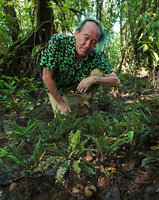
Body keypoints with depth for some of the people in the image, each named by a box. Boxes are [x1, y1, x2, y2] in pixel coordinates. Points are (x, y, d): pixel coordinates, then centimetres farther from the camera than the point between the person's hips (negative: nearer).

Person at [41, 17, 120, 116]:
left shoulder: (95, 56, -24)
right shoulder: (58, 41, -32)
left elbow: (116, 81, -19)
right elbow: (47, 77, -27)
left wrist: (93, 79, -36)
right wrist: (61, 103, -21)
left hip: (77, 83, 3)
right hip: (55, 86, -2)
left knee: (98, 72, -19)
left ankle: (85, 104, 2)